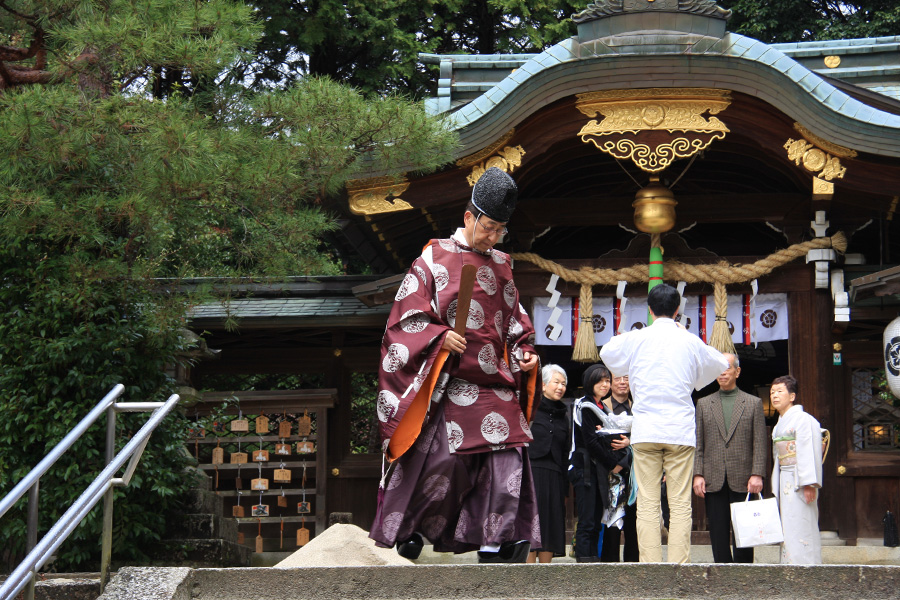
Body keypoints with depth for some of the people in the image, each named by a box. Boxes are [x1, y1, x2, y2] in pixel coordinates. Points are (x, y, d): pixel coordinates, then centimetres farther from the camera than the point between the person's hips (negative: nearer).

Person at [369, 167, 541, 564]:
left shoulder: (500, 267, 18)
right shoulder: (434, 259, 2)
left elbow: (515, 323, 26)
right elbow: (407, 316, -4)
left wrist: (524, 354, 7)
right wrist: (439, 337, -20)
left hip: (496, 383, 5)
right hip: (449, 381, -5)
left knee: (507, 456, -6)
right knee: (441, 458, -12)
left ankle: (494, 545, -3)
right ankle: (407, 530, 7)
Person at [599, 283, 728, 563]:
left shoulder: (636, 339, 3)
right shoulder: (690, 342, 4)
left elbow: (606, 352, 22)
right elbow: (720, 364, 23)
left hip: (645, 431, 0)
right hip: (680, 431, 0)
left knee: (647, 504, 0)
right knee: (680, 504, -1)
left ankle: (650, 566, -5)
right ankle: (678, 565, -7)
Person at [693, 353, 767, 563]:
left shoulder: (753, 403, 10)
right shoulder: (704, 404, 14)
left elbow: (760, 443, 3)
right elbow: (698, 444, 9)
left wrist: (757, 474, -8)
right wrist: (698, 474, -3)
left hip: (742, 482, -1)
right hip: (713, 481, 2)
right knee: (718, 535, 1)